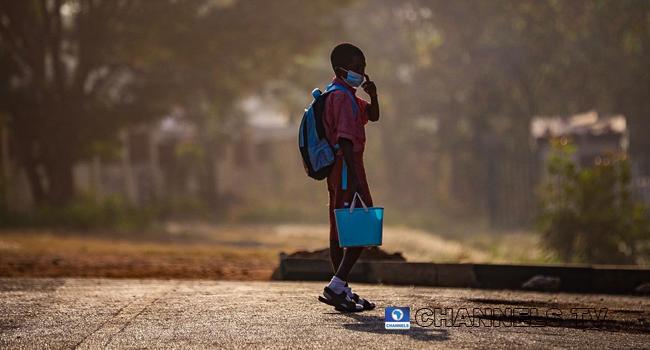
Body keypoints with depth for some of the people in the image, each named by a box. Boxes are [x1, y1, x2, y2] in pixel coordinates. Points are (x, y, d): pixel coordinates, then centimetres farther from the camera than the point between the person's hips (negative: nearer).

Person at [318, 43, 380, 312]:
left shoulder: (336, 95, 18)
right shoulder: (343, 97, -14)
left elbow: (373, 116, 24)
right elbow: (345, 139, -22)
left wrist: (372, 95, 2)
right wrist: (355, 178, -27)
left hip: (336, 171, 11)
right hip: (346, 168, -11)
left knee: (340, 232, 11)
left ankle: (343, 292, 15)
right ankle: (335, 287, -17)